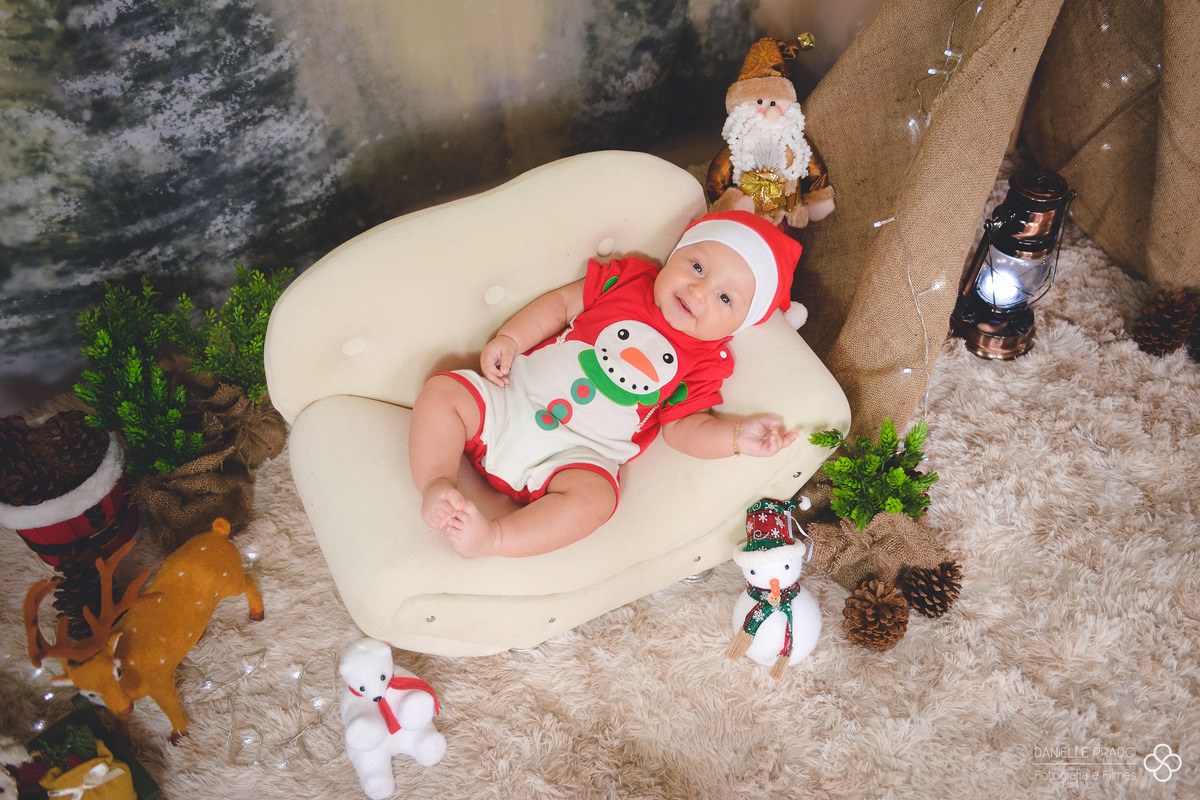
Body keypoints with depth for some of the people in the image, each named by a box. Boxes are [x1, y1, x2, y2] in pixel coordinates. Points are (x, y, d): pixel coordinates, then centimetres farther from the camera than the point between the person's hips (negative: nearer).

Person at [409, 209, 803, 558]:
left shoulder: (704, 364, 2)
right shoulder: (627, 278, 6)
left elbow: (683, 428, 1)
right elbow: (562, 303, 11)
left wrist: (737, 436, -17)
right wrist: (509, 339, -1)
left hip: (574, 453, -3)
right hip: (512, 398, 3)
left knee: (592, 496, -33)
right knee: (443, 390, -13)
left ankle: (492, 537, -31)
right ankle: (437, 485, -19)